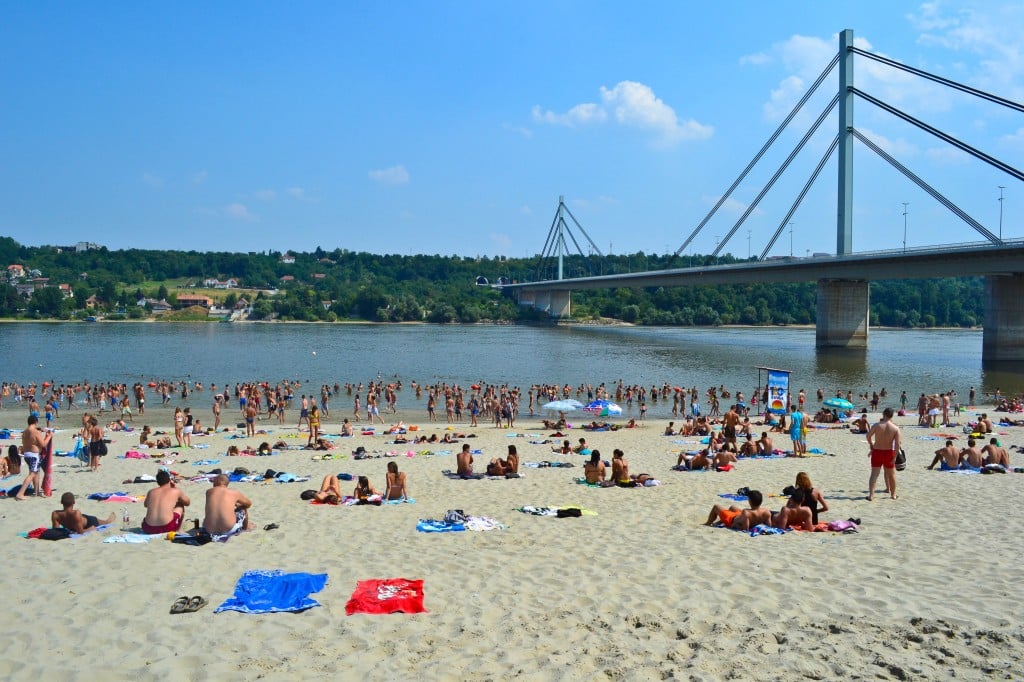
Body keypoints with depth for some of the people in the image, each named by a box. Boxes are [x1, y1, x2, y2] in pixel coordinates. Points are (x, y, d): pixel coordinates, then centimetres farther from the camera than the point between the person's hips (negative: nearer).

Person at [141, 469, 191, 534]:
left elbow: (145, 505, 36)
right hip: (167, 528, -3)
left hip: (148, 529, 3)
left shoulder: (151, 492, 13)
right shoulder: (175, 491, 6)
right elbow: (188, 502, 25)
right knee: (180, 505, 27)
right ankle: (178, 528, 33)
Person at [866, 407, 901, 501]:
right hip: (889, 452, 1)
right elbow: (897, 444, -14)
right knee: (892, 474, 18)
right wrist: (895, 457, -10)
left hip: (877, 452, -1)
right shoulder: (895, 428, -8)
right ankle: (893, 494, 29)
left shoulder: (877, 425, -10)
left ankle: (871, 495, -8)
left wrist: (872, 447, 15)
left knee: (874, 474, 1)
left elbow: (868, 436, -3)